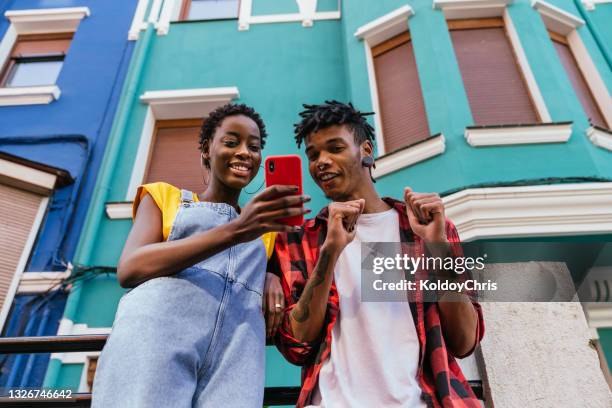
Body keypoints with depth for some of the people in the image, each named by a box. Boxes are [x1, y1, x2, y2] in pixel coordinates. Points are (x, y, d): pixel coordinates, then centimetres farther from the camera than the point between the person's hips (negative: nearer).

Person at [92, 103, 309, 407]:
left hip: (234, 357, 3)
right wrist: (233, 232, -13)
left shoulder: (263, 225, 26)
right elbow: (129, 269, -1)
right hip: (154, 338, -2)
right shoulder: (163, 195, 16)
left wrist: (271, 276, 1)